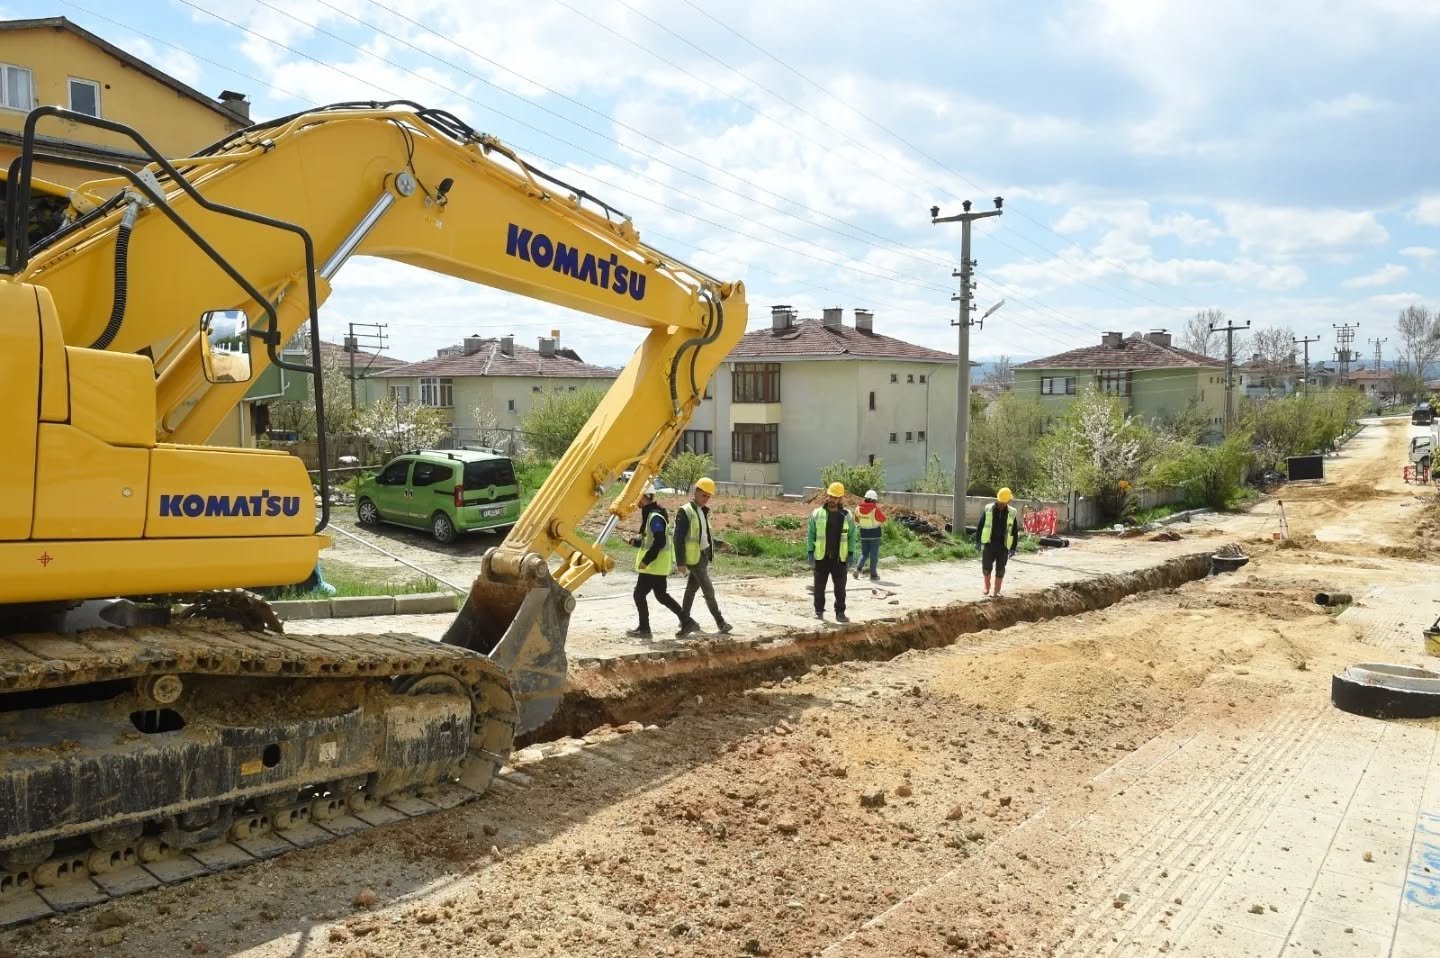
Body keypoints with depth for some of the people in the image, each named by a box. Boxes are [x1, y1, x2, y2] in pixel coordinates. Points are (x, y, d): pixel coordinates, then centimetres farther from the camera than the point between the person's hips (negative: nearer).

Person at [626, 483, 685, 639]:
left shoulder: (655, 517, -19)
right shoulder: (650, 514, 13)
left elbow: (660, 542, -25)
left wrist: (646, 560, -23)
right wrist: (636, 541, 5)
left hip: (654, 565, -10)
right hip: (656, 565, 10)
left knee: (639, 594, -3)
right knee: (661, 595, 16)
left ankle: (644, 629, 6)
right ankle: (686, 620, 19)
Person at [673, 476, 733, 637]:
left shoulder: (704, 511, 12)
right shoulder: (685, 512, -13)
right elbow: (678, 538, -15)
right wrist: (680, 562, -18)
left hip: (704, 554, 8)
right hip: (694, 557, -8)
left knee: (692, 588, 14)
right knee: (708, 590, -5)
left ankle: (685, 621, 21)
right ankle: (720, 622, 1)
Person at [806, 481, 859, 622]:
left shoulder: (847, 515, 2)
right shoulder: (817, 513, 0)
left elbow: (852, 536, 6)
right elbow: (810, 534, 2)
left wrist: (850, 555, -2)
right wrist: (810, 553, -4)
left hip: (840, 558, 0)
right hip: (821, 558, 0)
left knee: (840, 587, 5)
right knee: (819, 586, 7)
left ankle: (840, 613, 14)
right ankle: (819, 611, 19)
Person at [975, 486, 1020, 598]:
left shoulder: (1012, 513, 1)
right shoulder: (988, 510, -1)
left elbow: (1015, 532, 7)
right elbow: (980, 526, 5)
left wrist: (1013, 548, 4)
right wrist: (977, 541, 2)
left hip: (1003, 546, 0)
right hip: (989, 544, 0)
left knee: (1000, 570, 3)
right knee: (986, 567, 0)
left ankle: (997, 591, 12)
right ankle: (987, 587, 21)